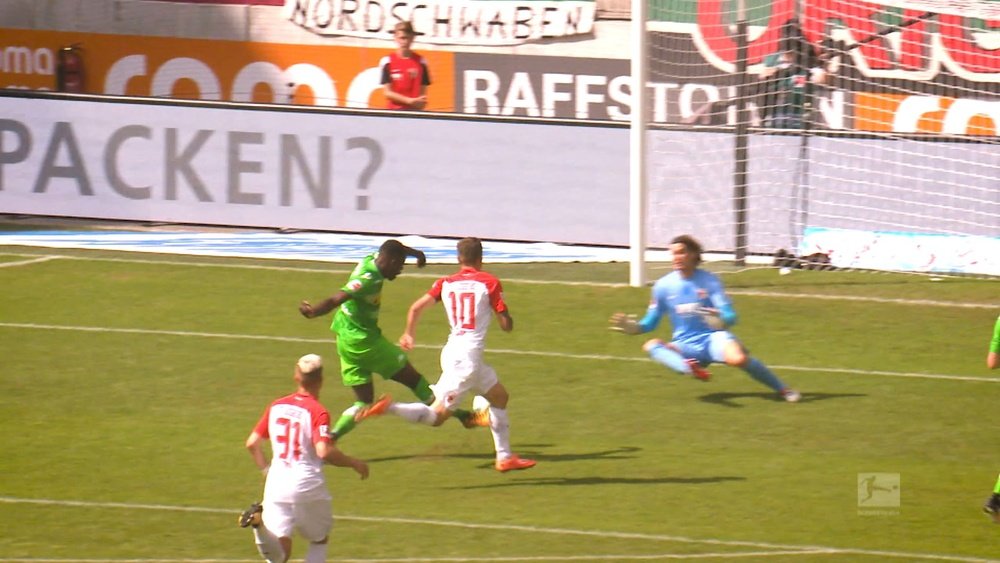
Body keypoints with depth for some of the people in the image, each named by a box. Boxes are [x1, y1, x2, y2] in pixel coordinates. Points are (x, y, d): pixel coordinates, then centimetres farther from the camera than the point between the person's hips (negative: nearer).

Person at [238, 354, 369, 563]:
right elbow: (324, 452, -21)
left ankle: (260, 520, -29)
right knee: (319, 540, 19)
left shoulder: (276, 407, 9)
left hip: (276, 483, 4)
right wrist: (354, 464, -7)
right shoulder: (317, 412, -9)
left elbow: (252, 443, 11)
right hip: (307, 484, -4)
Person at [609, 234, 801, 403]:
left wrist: (721, 321, -36)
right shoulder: (663, 285, 0)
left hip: (713, 337, -3)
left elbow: (730, 316, -13)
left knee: (738, 358, -35)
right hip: (685, 347, 3)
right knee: (651, 346, -26)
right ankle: (688, 367, -53)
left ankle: (782, 389, -13)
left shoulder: (709, 281, -6)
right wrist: (634, 327, -16)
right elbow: (650, 322, 6)